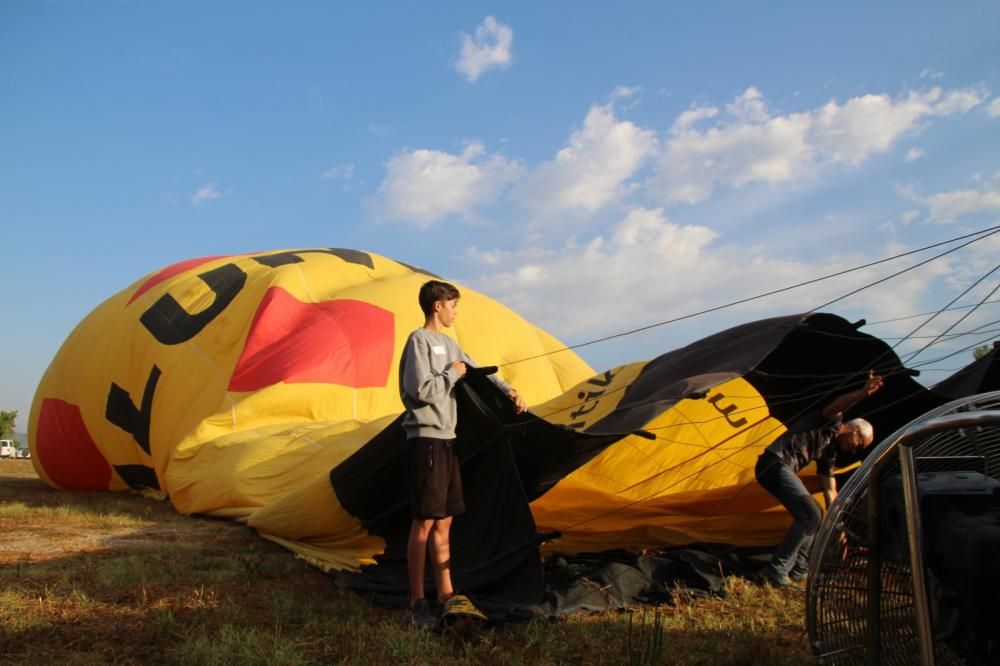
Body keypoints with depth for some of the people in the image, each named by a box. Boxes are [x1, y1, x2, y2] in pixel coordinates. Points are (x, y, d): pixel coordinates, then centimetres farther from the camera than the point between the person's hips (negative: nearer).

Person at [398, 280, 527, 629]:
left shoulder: (449, 343, 16)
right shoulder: (419, 340, -10)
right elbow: (422, 390, -21)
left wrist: (508, 390, 17)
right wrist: (453, 373, -8)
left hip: (446, 440, 9)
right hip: (426, 440, -9)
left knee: (443, 521, 12)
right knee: (424, 522, -5)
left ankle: (447, 597, 20)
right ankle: (417, 604, 4)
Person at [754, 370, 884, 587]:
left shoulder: (830, 450, 25)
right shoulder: (830, 424, 1)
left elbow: (830, 492, 28)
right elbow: (836, 405, -25)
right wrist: (862, 394, -42)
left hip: (779, 469, 10)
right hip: (775, 463, -10)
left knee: (809, 515, 20)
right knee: (809, 515, -13)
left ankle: (798, 571, 26)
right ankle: (776, 572, -10)